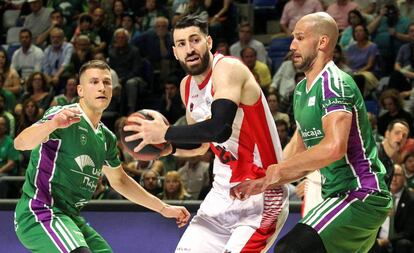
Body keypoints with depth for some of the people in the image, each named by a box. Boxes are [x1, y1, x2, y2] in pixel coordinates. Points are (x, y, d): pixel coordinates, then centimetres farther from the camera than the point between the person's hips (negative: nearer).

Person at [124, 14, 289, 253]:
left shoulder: (228, 68, -17)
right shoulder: (187, 86, 9)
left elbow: (219, 129, -33)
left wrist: (166, 133, -23)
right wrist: (167, 147, 4)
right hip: (223, 193, 9)